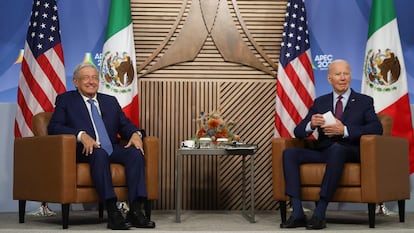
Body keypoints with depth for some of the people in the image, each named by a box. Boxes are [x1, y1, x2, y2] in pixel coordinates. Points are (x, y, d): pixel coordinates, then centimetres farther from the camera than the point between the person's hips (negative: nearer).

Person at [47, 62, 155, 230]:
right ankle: (112, 212, -42)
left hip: (111, 149, 5)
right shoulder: (65, 100, 12)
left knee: (135, 152, -26)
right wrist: (81, 135, -20)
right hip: (85, 151, -4)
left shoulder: (111, 101, 26)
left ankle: (136, 210, -32)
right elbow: (54, 127, -2)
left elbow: (125, 125, 18)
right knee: (99, 153, -37)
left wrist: (135, 133, -8)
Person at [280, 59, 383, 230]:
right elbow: (298, 132, 14)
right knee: (289, 153, -20)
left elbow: (377, 128, -6)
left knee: (336, 148, -38)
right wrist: (311, 125, -11)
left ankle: (319, 214, -38)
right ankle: (297, 214, -27)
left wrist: (344, 131, -18)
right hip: (323, 151, 4)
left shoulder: (364, 101, 12)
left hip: (350, 152, -4)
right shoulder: (320, 102, 20)